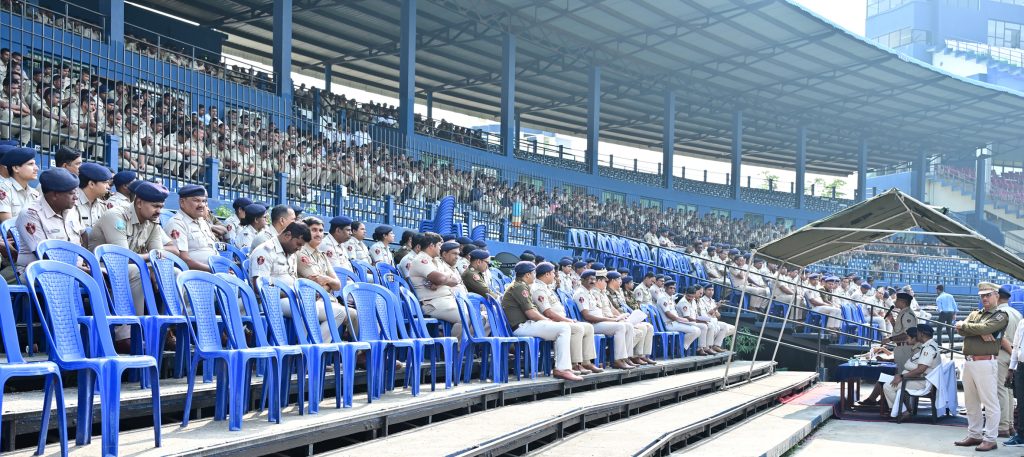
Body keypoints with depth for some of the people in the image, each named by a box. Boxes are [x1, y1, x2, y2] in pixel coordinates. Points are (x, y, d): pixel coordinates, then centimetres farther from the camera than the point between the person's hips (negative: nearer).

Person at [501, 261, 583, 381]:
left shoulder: (520, 286, 23)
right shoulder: (519, 286, -10)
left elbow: (532, 309, 21)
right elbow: (530, 312, -15)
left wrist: (547, 320, 9)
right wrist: (548, 321, -3)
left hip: (525, 324, 11)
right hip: (521, 326, -11)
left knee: (564, 327, 10)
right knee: (564, 328, -16)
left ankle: (560, 367, 2)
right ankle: (562, 369, -20)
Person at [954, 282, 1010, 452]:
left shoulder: (1001, 315, 0)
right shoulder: (974, 314, 19)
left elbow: (985, 328, -17)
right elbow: (960, 329, 1)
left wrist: (964, 325, -3)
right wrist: (980, 332, -13)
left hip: (985, 363, -7)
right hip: (968, 362, 7)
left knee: (990, 403, -4)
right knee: (971, 403, 12)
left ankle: (990, 439, -1)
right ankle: (974, 435, 21)